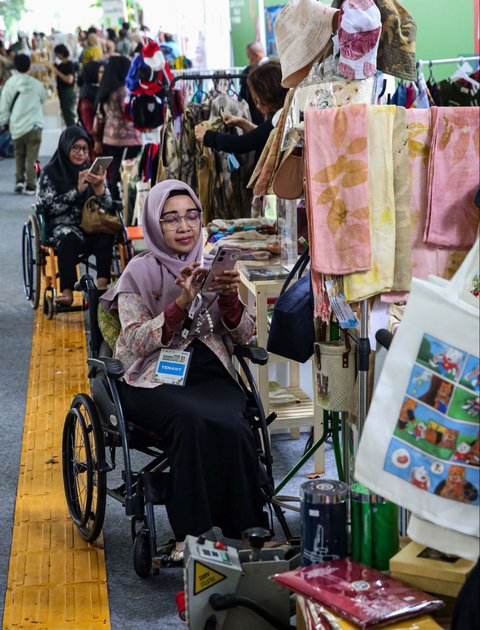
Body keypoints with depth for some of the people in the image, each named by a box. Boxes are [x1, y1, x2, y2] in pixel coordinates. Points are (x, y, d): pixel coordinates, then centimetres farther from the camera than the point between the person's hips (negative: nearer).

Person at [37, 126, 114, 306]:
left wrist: (99, 187, -17)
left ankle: (102, 285, -40)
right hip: (63, 224, -2)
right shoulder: (50, 173, 4)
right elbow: (50, 207, -7)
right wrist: (77, 190, -14)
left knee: (106, 234, -33)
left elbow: (107, 206, 5)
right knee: (68, 238, -38)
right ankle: (67, 292, -45)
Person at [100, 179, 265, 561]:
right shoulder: (140, 273, 7)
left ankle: (243, 532, -24)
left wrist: (230, 299, -10)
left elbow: (245, 337, 10)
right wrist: (181, 303, -18)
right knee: (193, 422, -36)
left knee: (232, 428, -32)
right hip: (155, 380, -2)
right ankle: (189, 534, -31)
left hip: (211, 376, 3)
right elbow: (135, 343, -6)